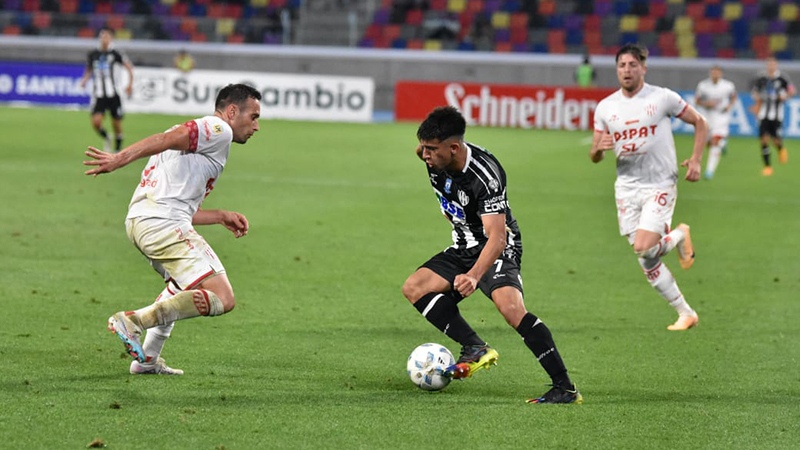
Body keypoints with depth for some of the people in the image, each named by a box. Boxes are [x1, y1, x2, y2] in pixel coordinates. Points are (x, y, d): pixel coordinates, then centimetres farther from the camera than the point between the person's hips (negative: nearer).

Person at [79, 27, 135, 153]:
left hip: (113, 94, -1)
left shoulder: (115, 54, -4)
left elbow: (129, 67, 3)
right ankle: (105, 138, 16)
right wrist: (84, 80, 1)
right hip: (98, 94, 1)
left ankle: (118, 149, 21)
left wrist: (130, 84, -4)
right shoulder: (93, 54, 5)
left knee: (116, 123, 2)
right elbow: (89, 70, 20)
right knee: (96, 121, -15)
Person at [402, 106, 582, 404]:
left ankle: (565, 389, -28)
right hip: (463, 249, 9)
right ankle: (476, 349, -10)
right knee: (414, 288, -6)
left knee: (510, 306, -31)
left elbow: (497, 237, -38)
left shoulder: (485, 176, -31)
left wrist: (473, 276, -51)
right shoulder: (434, 159, -10)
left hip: (499, 249, -8)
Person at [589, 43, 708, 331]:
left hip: (660, 185, -4)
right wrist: (599, 148, -14)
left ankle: (679, 236, 12)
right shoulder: (605, 107, 5)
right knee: (647, 263, 2)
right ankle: (685, 313, 15)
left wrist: (695, 160, -7)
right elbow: (594, 156, 10)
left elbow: (700, 123, 5)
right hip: (626, 188, 4)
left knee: (643, 248, -20)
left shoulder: (663, 98, -5)